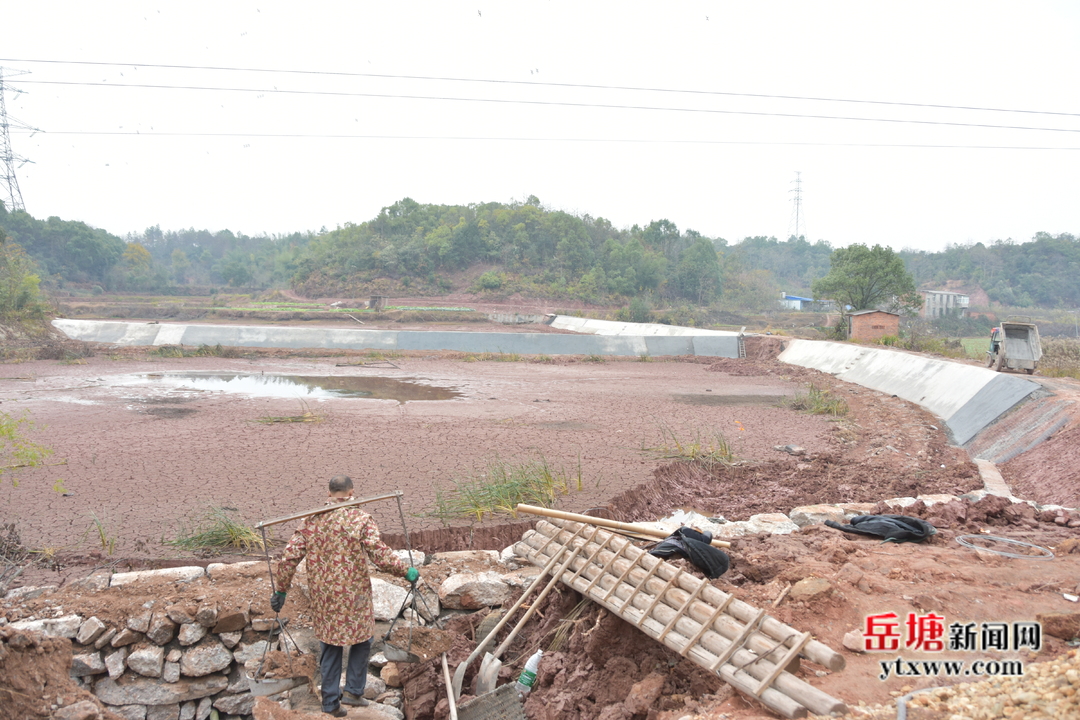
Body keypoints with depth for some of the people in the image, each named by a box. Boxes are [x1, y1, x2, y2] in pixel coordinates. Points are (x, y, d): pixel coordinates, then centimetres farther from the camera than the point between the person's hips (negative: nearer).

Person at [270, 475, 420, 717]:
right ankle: (354, 691, 18)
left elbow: (289, 557, -2)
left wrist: (281, 590, 8)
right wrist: (407, 572, -7)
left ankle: (331, 704, 19)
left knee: (329, 647, 16)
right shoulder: (360, 519, -11)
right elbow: (380, 555, -19)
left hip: (322, 597, 4)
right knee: (361, 640, 19)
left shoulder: (311, 520, 1)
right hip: (353, 595, -4)